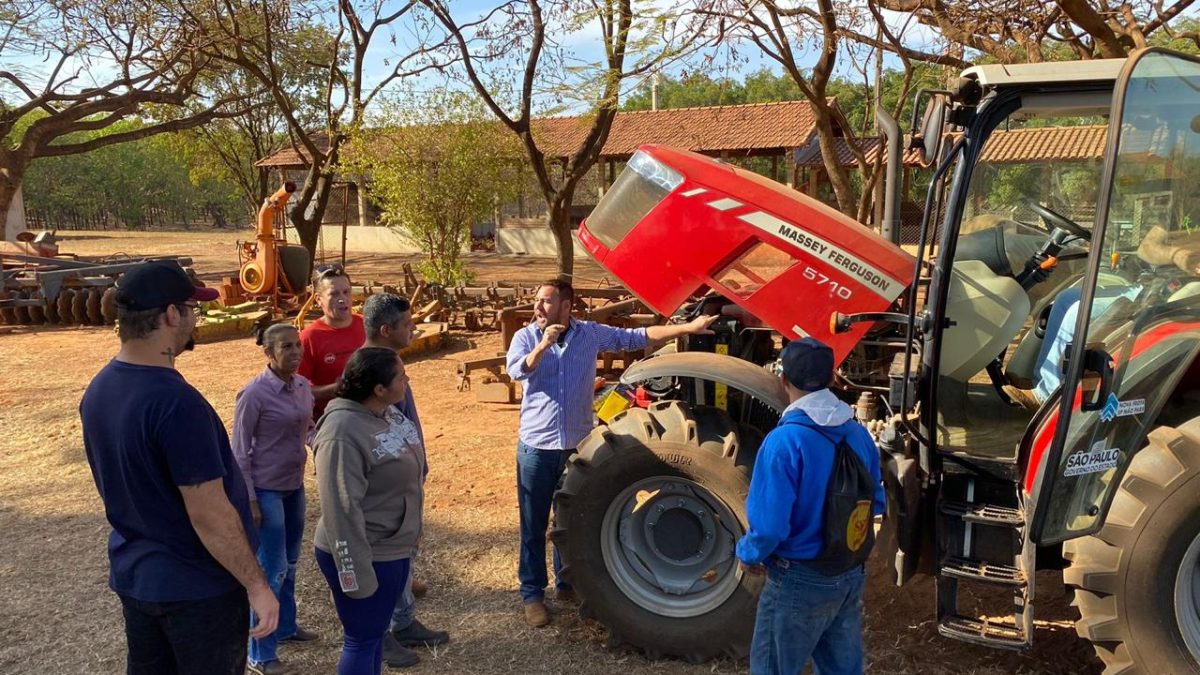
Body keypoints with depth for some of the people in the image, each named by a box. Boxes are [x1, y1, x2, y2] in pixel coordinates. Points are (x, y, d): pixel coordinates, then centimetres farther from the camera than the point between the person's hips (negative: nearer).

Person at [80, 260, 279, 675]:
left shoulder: (97, 390, -1)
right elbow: (210, 515, -26)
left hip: (132, 573, 8)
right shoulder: (177, 402, -28)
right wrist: (256, 585, -16)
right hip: (197, 584, -8)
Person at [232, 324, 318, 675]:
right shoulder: (254, 393, -18)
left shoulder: (303, 386, 1)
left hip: (294, 485, 7)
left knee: (289, 563, 20)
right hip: (266, 489, -7)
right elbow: (240, 450, -14)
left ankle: (286, 626, 38)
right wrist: (249, 499, -15)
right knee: (272, 570, -2)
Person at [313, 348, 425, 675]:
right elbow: (342, 510, -28)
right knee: (362, 640, 7)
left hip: (394, 549, 9)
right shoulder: (343, 434, -28)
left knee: (376, 633, 22)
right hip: (365, 556, -9)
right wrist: (355, 572, -25)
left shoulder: (389, 413, 0)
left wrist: (412, 530, 20)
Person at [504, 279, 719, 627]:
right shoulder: (525, 336, -4)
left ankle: (568, 583, 35)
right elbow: (516, 370, -21)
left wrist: (688, 328, -5)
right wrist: (544, 344, -32)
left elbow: (637, 337, -1)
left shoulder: (591, 333, -1)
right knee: (534, 525, 6)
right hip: (537, 447, -2)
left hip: (577, 445, 2)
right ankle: (532, 594, 20)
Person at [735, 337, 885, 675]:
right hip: (851, 575, 7)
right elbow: (875, 503, 9)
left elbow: (770, 525, -25)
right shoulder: (859, 434, -3)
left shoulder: (784, 441, -25)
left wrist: (747, 554, -5)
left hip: (800, 580, -6)